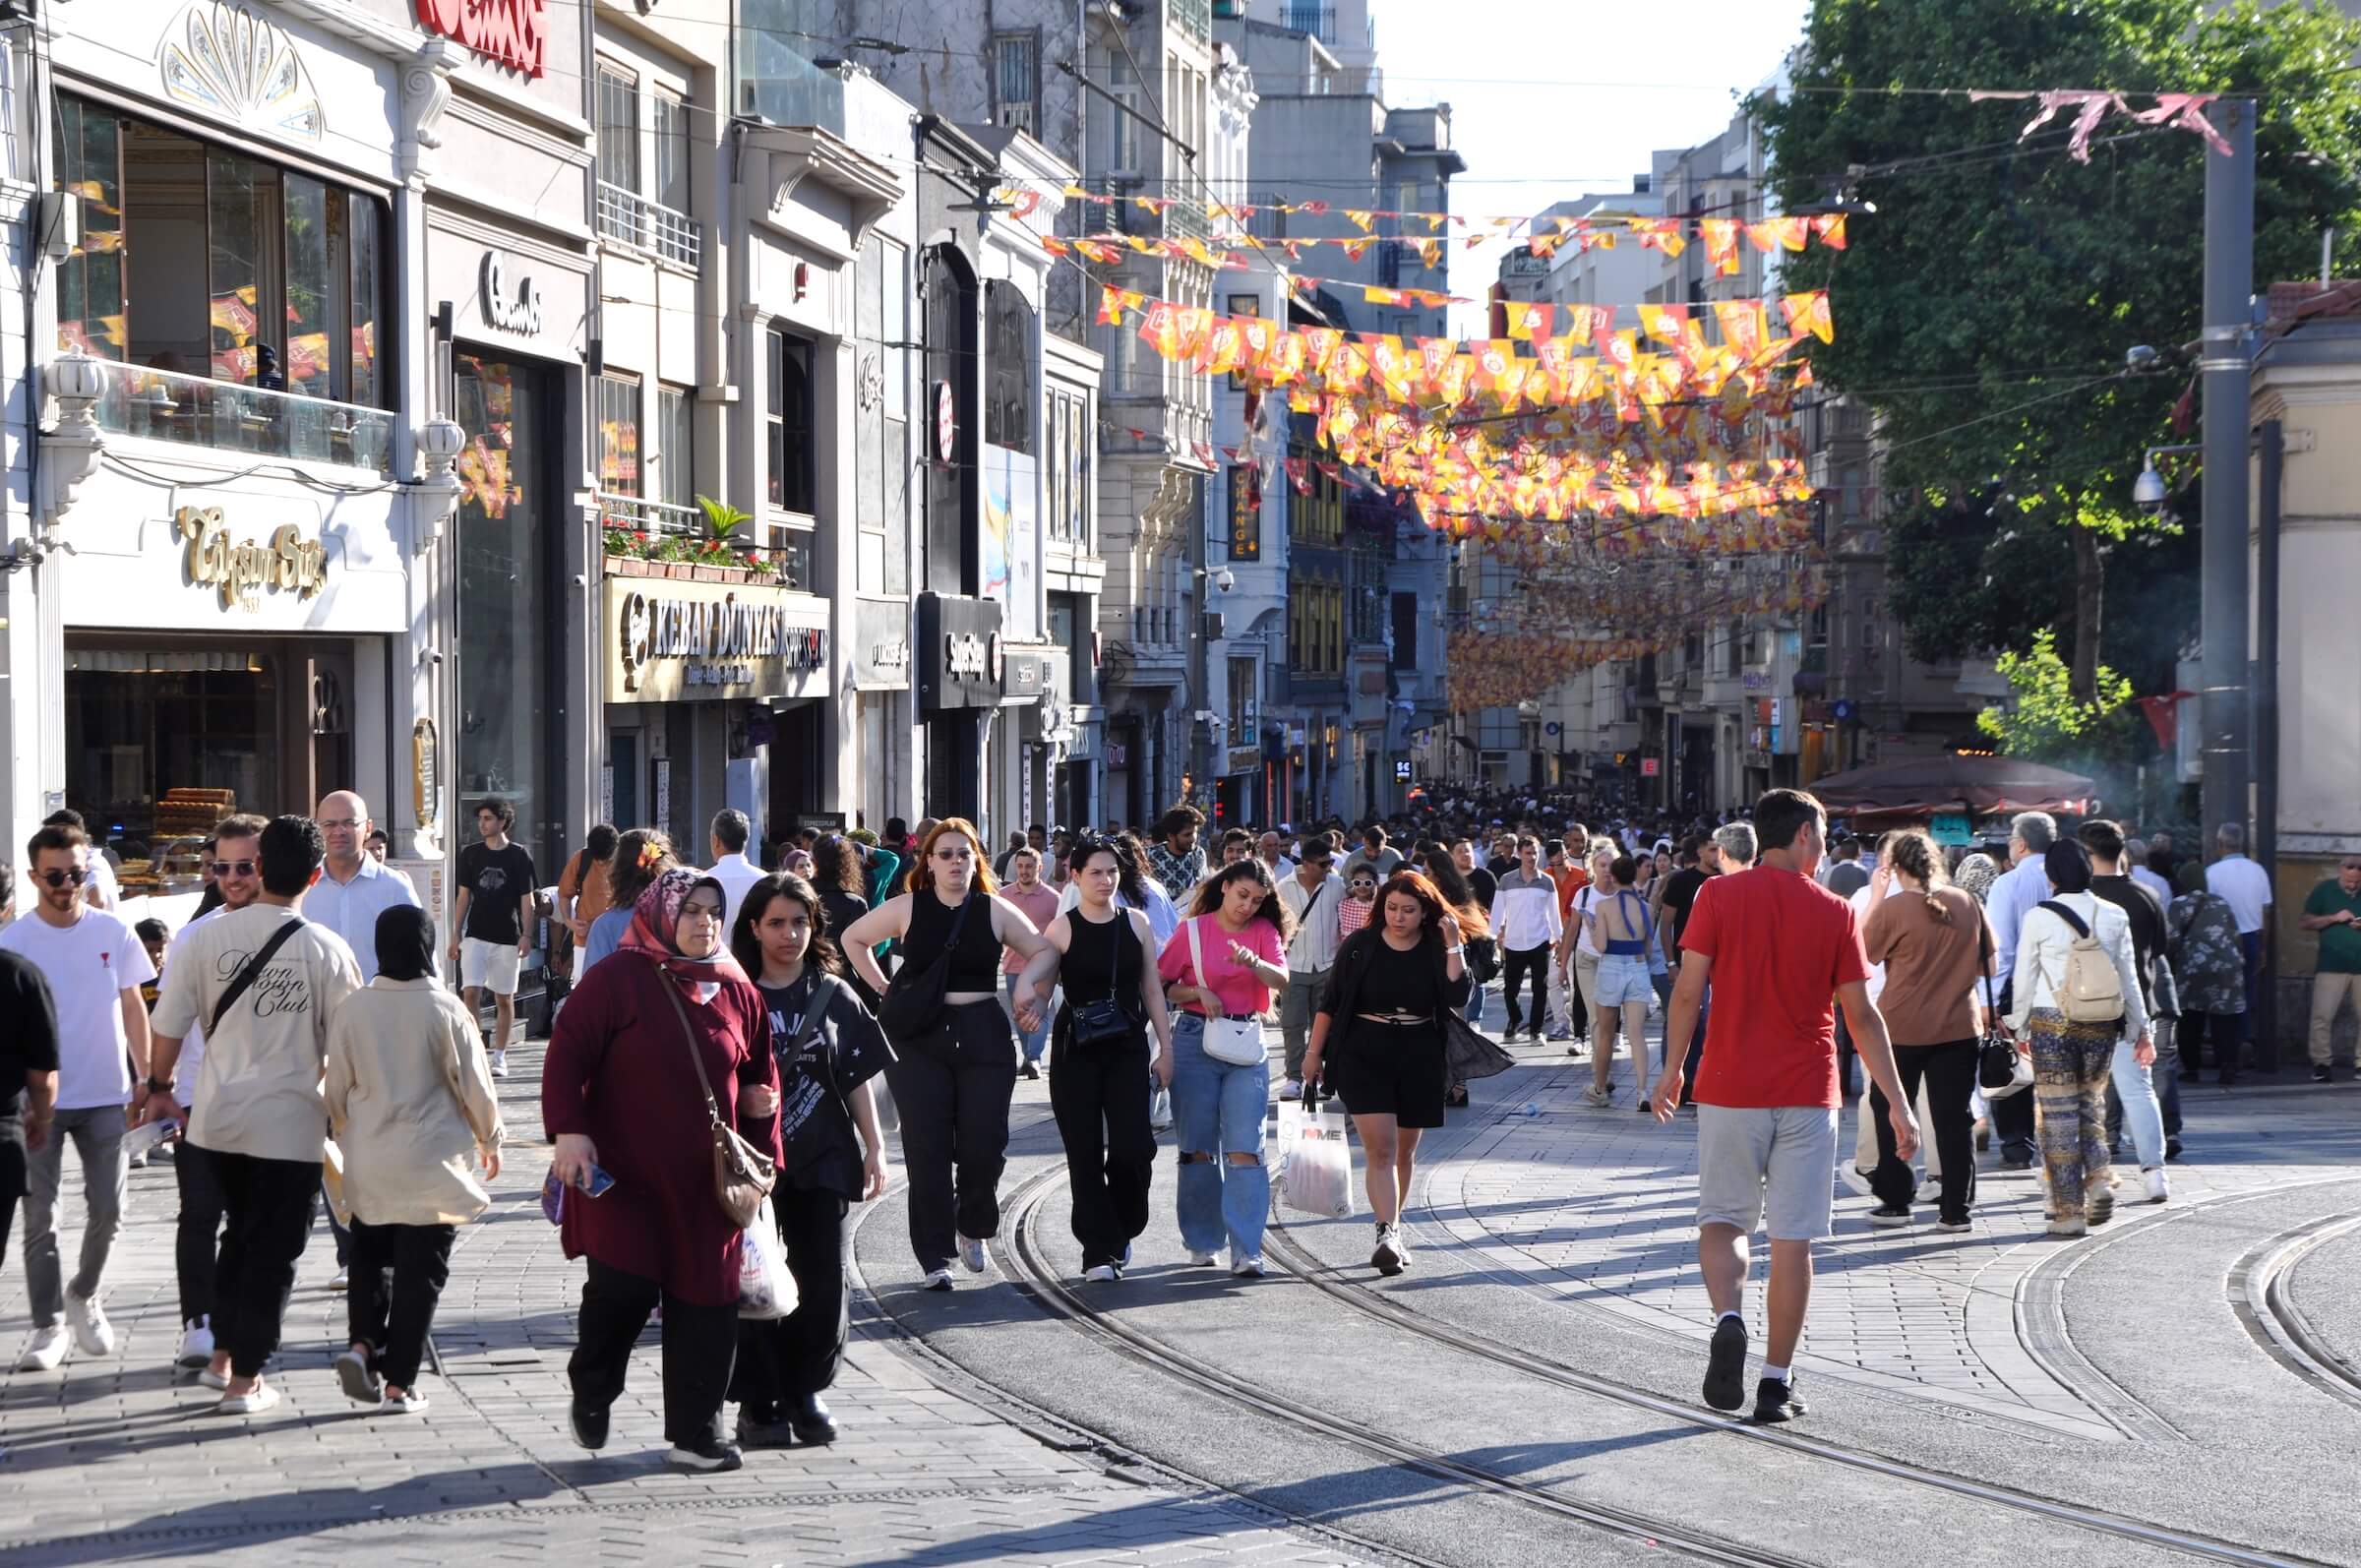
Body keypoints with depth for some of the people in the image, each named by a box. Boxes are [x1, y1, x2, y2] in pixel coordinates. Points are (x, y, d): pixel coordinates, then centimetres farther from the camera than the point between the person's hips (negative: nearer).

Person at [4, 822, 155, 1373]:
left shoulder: (113, 932, 0)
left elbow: (133, 1008, 7)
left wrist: (144, 1078, 3)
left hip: (104, 1096, 2)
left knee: (107, 1211, 4)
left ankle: (84, 1295, 29)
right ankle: (48, 1327, 5)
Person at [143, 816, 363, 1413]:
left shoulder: (207, 936, -6)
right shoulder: (328, 951, -11)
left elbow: (169, 1026, 0)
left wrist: (160, 1088, 17)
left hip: (217, 1116, 3)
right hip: (290, 1123, -3)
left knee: (240, 1234, 23)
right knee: (273, 1250, 6)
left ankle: (222, 1355, 28)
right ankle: (245, 1380, 8)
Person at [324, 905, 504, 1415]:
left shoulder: (350, 1009, -4)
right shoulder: (445, 1010, -12)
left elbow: (336, 1090, 5)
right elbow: (475, 1085, -4)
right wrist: (489, 1140, 13)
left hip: (368, 1163, 3)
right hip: (432, 1163, -3)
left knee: (370, 1257, 19)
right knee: (420, 1272, 5)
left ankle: (362, 1343, -1)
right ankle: (399, 1383, 5)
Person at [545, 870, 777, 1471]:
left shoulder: (737, 992, 11)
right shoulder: (618, 978, -4)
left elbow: (760, 1079, 20)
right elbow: (567, 1052, -7)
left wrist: (762, 1161, 18)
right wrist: (570, 1131, -18)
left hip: (705, 1182, 5)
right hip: (623, 1176, -5)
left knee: (705, 1307, 3)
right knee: (624, 1287, -13)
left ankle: (694, 1434, 12)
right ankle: (590, 1397, 14)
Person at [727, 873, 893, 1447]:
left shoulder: (834, 996, 7)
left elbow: (858, 1077, 10)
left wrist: (874, 1148, 5)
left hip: (821, 1161, 2)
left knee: (822, 1282, 1)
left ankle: (807, 1393, 16)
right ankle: (760, 1404, 7)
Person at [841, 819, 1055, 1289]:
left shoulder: (995, 911, 5)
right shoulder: (907, 909, 4)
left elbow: (1044, 955, 13)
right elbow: (853, 939, 15)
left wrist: (1034, 1002, 2)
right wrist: (882, 988, 8)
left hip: (984, 1037, 0)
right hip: (920, 1038, 0)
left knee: (985, 1145, -4)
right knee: (927, 1149, -3)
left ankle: (972, 1230, 23)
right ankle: (935, 1256, 3)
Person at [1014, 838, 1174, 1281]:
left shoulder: (1136, 924, 8)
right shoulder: (1062, 928, 0)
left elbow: (1152, 990, 12)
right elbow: (1031, 979, -8)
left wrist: (1165, 1048, 9)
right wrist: (1029, 1000, -31)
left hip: (1127, 1049, 1)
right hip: (1076, 1050, -1)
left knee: (1133, 1147, -10)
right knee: (1085, 1153, -1)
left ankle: (1122, 1231, 15)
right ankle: (1099, 1250, 6)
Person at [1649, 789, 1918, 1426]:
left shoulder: (1719, 895, -2)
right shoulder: (1835, 912, 0)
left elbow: (1688, 989, -4)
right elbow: (1862, 1016, 0)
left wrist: (1672, 1069, 10)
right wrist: (1899, 1104, 5)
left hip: (1729, 1087, 0)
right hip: (1807, 1093, 0)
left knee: (1723, 1219, 13)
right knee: (1792, 1238, 4)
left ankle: (1727, 1320, -15)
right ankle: (1776, 1380, 6)